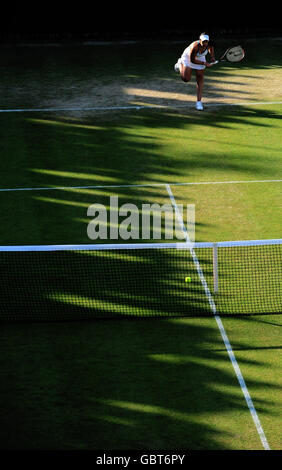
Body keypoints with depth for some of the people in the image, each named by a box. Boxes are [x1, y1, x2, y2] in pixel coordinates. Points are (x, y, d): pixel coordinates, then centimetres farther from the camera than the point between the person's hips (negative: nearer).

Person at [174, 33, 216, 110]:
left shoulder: (209, 45, -28)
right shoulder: (195, 46, -42)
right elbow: (192, 60, -30)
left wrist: (212, 57, -11)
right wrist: (204, 63, -31)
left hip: (200, 58, 4)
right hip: (189, 58, -4)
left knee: (200, 80, -1)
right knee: (186, 79, -3)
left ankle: (199, 101, 4)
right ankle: (180, 64, 28)